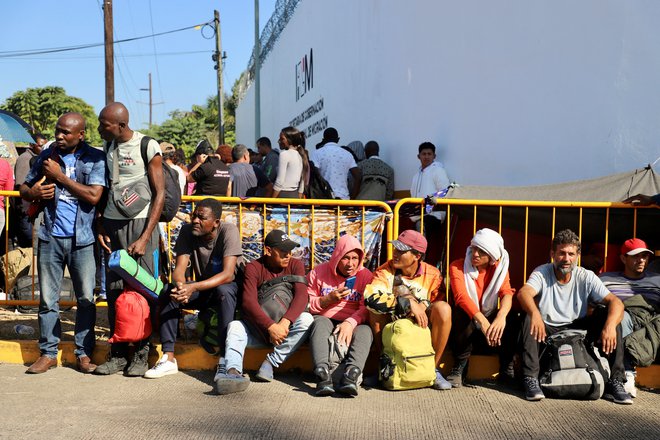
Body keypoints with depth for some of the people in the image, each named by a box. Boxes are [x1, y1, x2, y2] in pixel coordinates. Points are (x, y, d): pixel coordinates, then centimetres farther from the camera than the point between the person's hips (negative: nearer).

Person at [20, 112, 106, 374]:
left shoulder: (95, 158, -2)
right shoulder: (47, 156, 10)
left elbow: (94, 195, -14)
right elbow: (24, 188, 19)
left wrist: (59, 176, -10)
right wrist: (34, 192, -5)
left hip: (82, 239, -3)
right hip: (50, 237, 3)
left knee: (86, 299, 2)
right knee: (47, 299, 8)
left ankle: (83, 353, 14)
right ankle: (48, 353, 18)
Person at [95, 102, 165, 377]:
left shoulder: (147, 147, -7)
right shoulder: (108, 147, 11)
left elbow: (160, 193, -8)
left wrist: (145, 237, -12)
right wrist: (100, 227, 7)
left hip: (139, 223, -5)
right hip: (112, 224, 5)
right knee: (114, 291, 5)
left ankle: (141, 354, 9)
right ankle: (118, 354, 14)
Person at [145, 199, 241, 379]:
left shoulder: (229, 231, -22)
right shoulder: (187, 231, -9)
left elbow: (228, 274, -31)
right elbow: (179, 268, -17)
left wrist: (193, 287, -43)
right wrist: (180, 285, -41)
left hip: (229, 287, -4)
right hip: (202, 288, 5)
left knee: (223, 291, -38)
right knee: (169, 292, -20)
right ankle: (168, 358, -18)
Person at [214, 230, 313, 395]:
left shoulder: (295, 265, -1)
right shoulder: (254, 268, -7)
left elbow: (301, 295, -16)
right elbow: (248, 302, -20)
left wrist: (285, 322, -34)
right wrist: (271, 327, -35)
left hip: (286, 327, 1)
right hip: (259, 328, -1)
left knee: (306, 319, -28)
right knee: (235, 326, -28)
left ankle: (271, 362, -28)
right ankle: (232, 371, -52)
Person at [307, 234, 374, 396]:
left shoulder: (365, 275, 6)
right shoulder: (319, 272, 6)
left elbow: (366, 308, -5)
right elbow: (306, 304, 5)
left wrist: (350, 323, -24)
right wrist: (329, 299, -11)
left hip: (353, 323, 1)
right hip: (325, 320, 0)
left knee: (365, 331, -32)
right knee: (320, 324, -34)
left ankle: (351, 374, -54)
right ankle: (323, 374, -53)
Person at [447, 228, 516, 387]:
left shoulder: (499, 268, -1)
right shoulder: (457, 266, -11)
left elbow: (507, 293, -20)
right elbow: (461, 296, -28)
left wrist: (501, 315, -43)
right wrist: (482, 321, -44)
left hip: (490, 320, 2)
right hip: (467, 323, -2)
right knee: (462, 311, -35)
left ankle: (506, 368, -9)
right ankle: (459, 367, -22)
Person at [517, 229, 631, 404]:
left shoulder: (586, 277, -4)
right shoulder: (542, 273, -10)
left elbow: (616, 302, -15)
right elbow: (523, 293, -31)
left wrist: (610, 326, -37)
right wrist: (535, 313, -54)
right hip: (547, 331, -2)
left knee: (609, 315, -18)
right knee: (529, 318, -32)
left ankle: (615, 381, -16)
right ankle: (531, 379, -30)